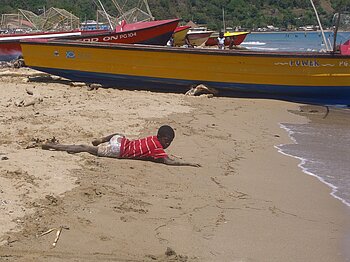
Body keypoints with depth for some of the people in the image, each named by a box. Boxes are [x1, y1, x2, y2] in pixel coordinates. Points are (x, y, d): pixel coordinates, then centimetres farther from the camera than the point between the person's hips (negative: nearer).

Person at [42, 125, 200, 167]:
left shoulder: (153, 138, 12)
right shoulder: (157, 148, -12)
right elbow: (168, 161, -21)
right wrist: (187, 164, -17)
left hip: (120, 140, 8)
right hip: (118, 150, -8)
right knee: (88, 150, -3)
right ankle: (53, 146, 0)